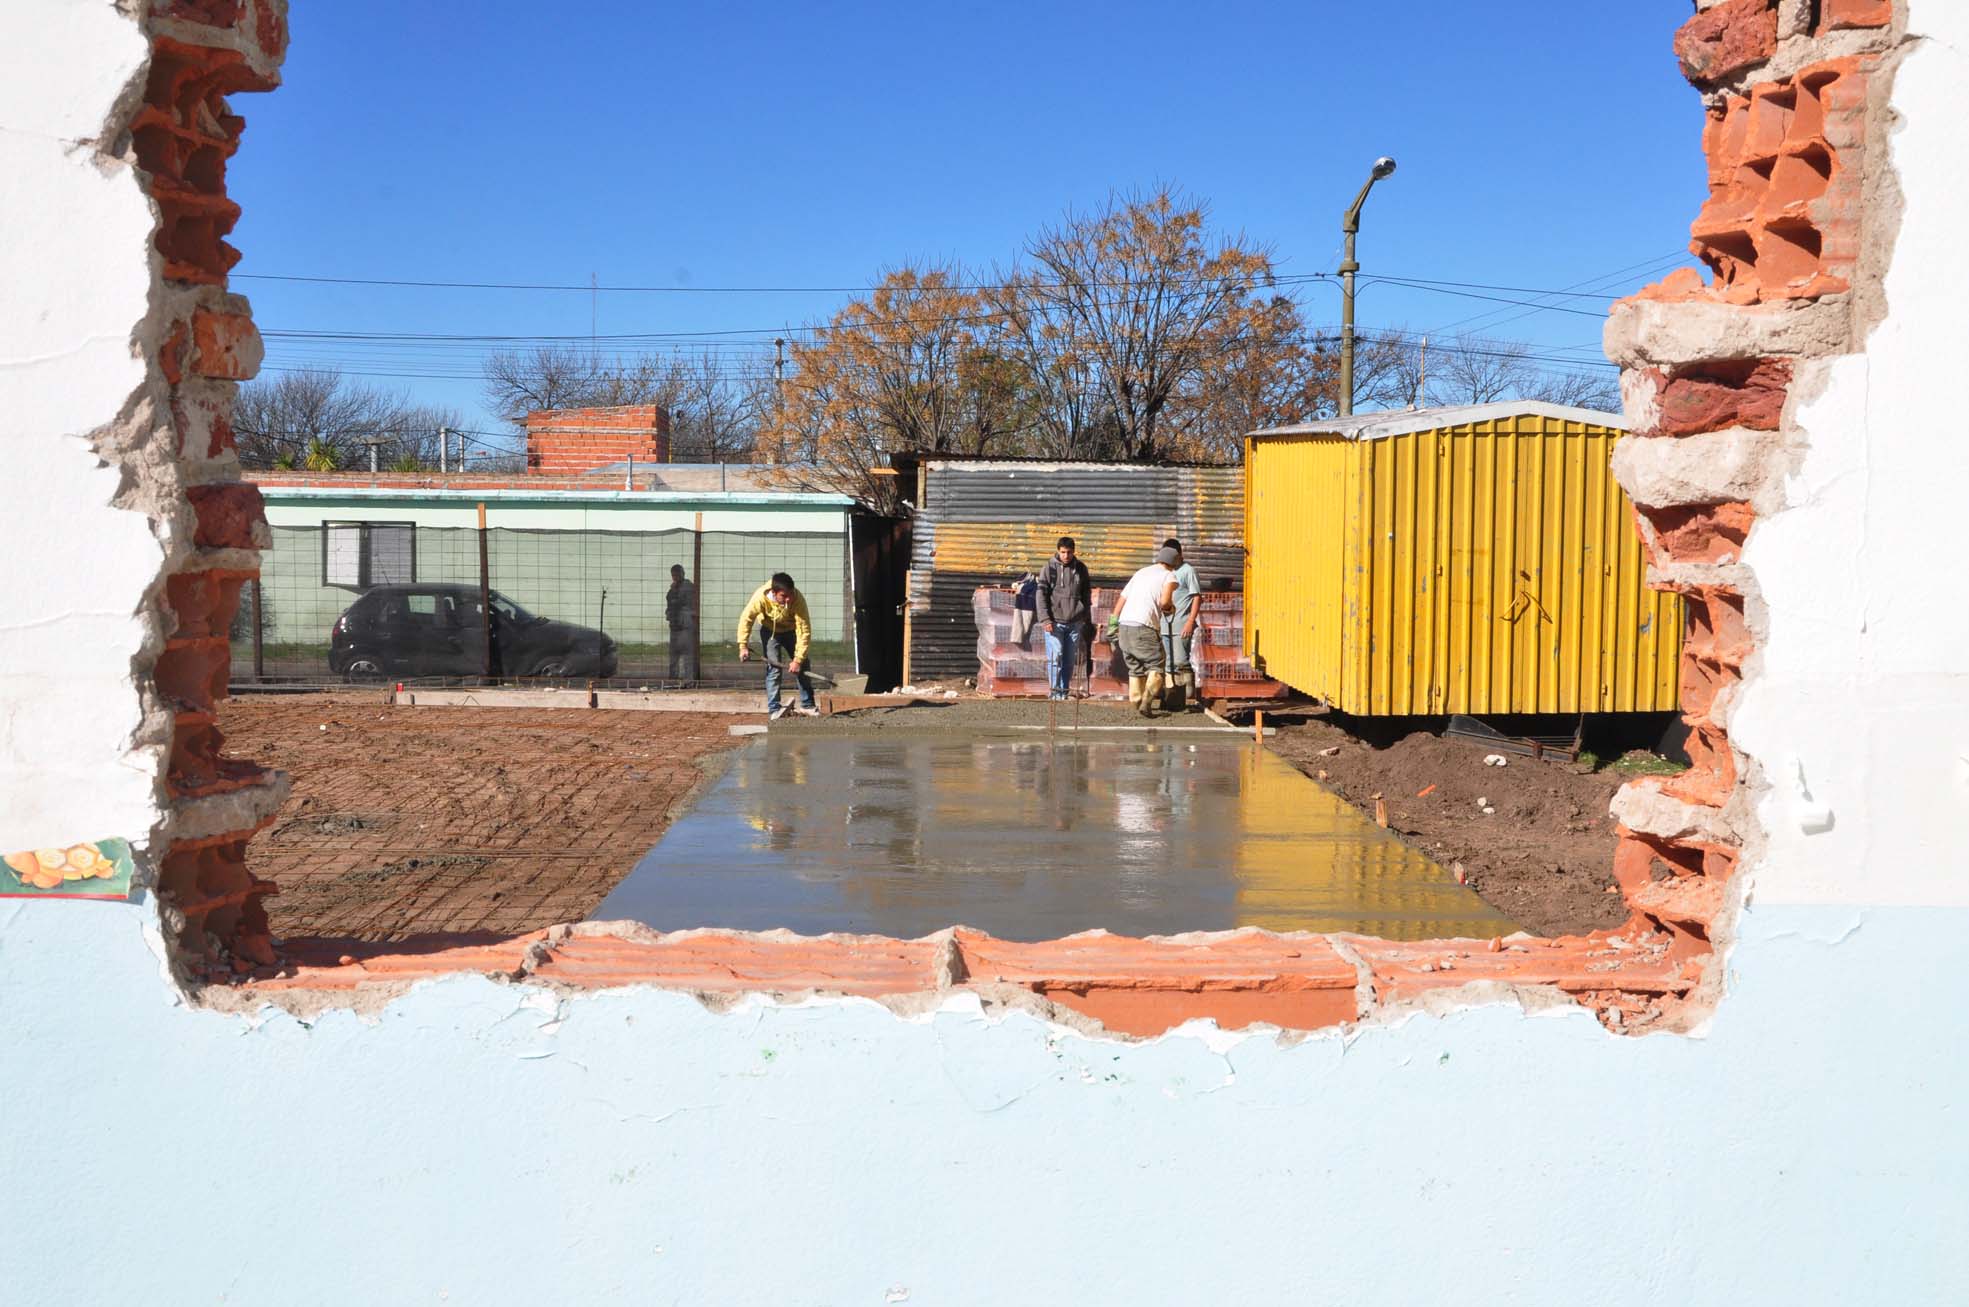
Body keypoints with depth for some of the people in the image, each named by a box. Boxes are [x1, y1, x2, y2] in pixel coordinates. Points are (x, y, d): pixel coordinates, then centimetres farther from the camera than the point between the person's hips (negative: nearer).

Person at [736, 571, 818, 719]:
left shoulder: (798, 599, -37)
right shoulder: (761, 597, -36)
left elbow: (804, 631, -32)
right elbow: (746, 619, -20)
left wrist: (798, 659, -33)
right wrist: (743, 646, -19)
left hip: (791, 630, 1)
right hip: (770, 631, -1)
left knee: (803, 667, 0)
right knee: (773, 667, -13)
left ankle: (807, 706, 12)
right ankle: (774, 709, -10)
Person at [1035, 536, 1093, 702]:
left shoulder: (1081, 568, 8)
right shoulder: (1049, 568, -1)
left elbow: (1087, 595, 15)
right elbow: (1041, 595, -3)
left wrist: (1087, 620, 11)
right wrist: (1045, 619, -12)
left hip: (1075, 622, 3)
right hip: (1054, 621, -3)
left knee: (1070, 659, 5)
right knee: (1055, 656, -10)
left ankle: (1065, 691, 13)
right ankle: (1055, 691, -5)